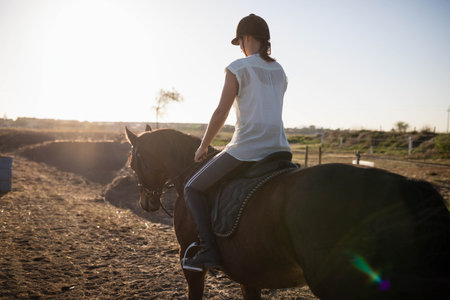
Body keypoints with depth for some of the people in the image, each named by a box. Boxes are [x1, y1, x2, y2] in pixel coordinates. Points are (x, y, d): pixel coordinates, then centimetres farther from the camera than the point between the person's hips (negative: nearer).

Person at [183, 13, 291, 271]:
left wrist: (203, 146, 5)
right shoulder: (280, 72, 15)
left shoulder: (238, 68, -6)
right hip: (279, 148, 7)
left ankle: (209, 251, -3)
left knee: (193, 189, 7)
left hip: (246, 148, -7)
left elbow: (221, 112, -7)